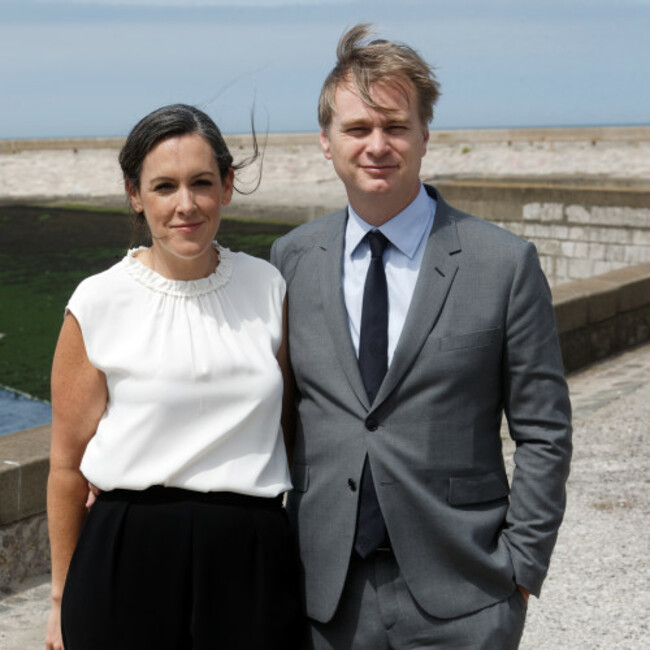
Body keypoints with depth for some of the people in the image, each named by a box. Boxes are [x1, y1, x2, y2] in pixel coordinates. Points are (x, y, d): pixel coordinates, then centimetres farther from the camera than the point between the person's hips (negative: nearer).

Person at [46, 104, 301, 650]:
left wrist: (308, 553, 11)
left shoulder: (267, 286, 2)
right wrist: (63, 598, 5)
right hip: (130, 561, -2)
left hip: (252, 560, 2)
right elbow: (68, 465, 1)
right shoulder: (100, 302, -5)